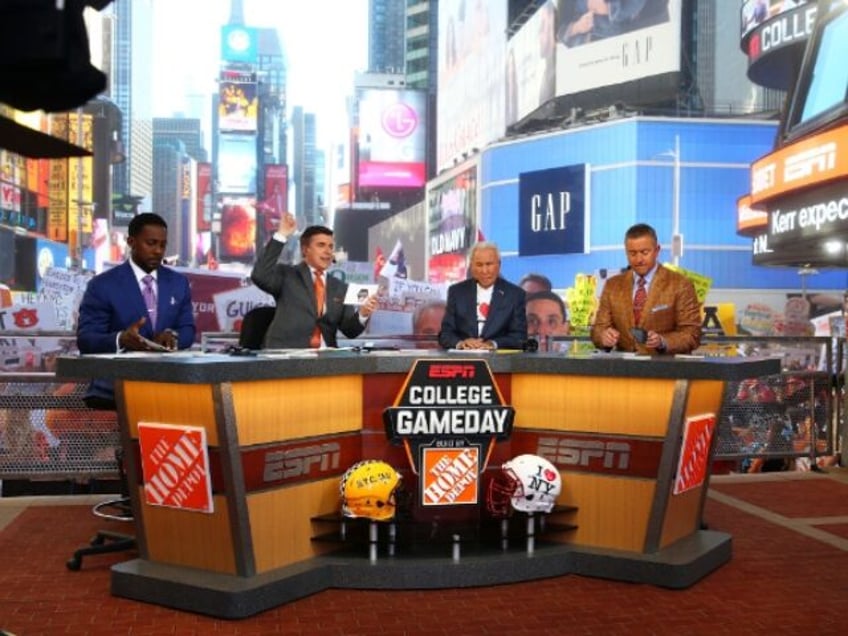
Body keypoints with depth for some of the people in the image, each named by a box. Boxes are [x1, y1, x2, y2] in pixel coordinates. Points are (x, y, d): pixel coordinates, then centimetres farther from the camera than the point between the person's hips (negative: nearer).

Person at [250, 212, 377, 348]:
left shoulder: (340, 288, 16)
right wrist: (281, 235, -10)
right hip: (286, 354, -3)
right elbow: (260, 276, -11)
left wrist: (362, 313, -10)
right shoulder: (287, 274, 8)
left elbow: (349, 330, 12)